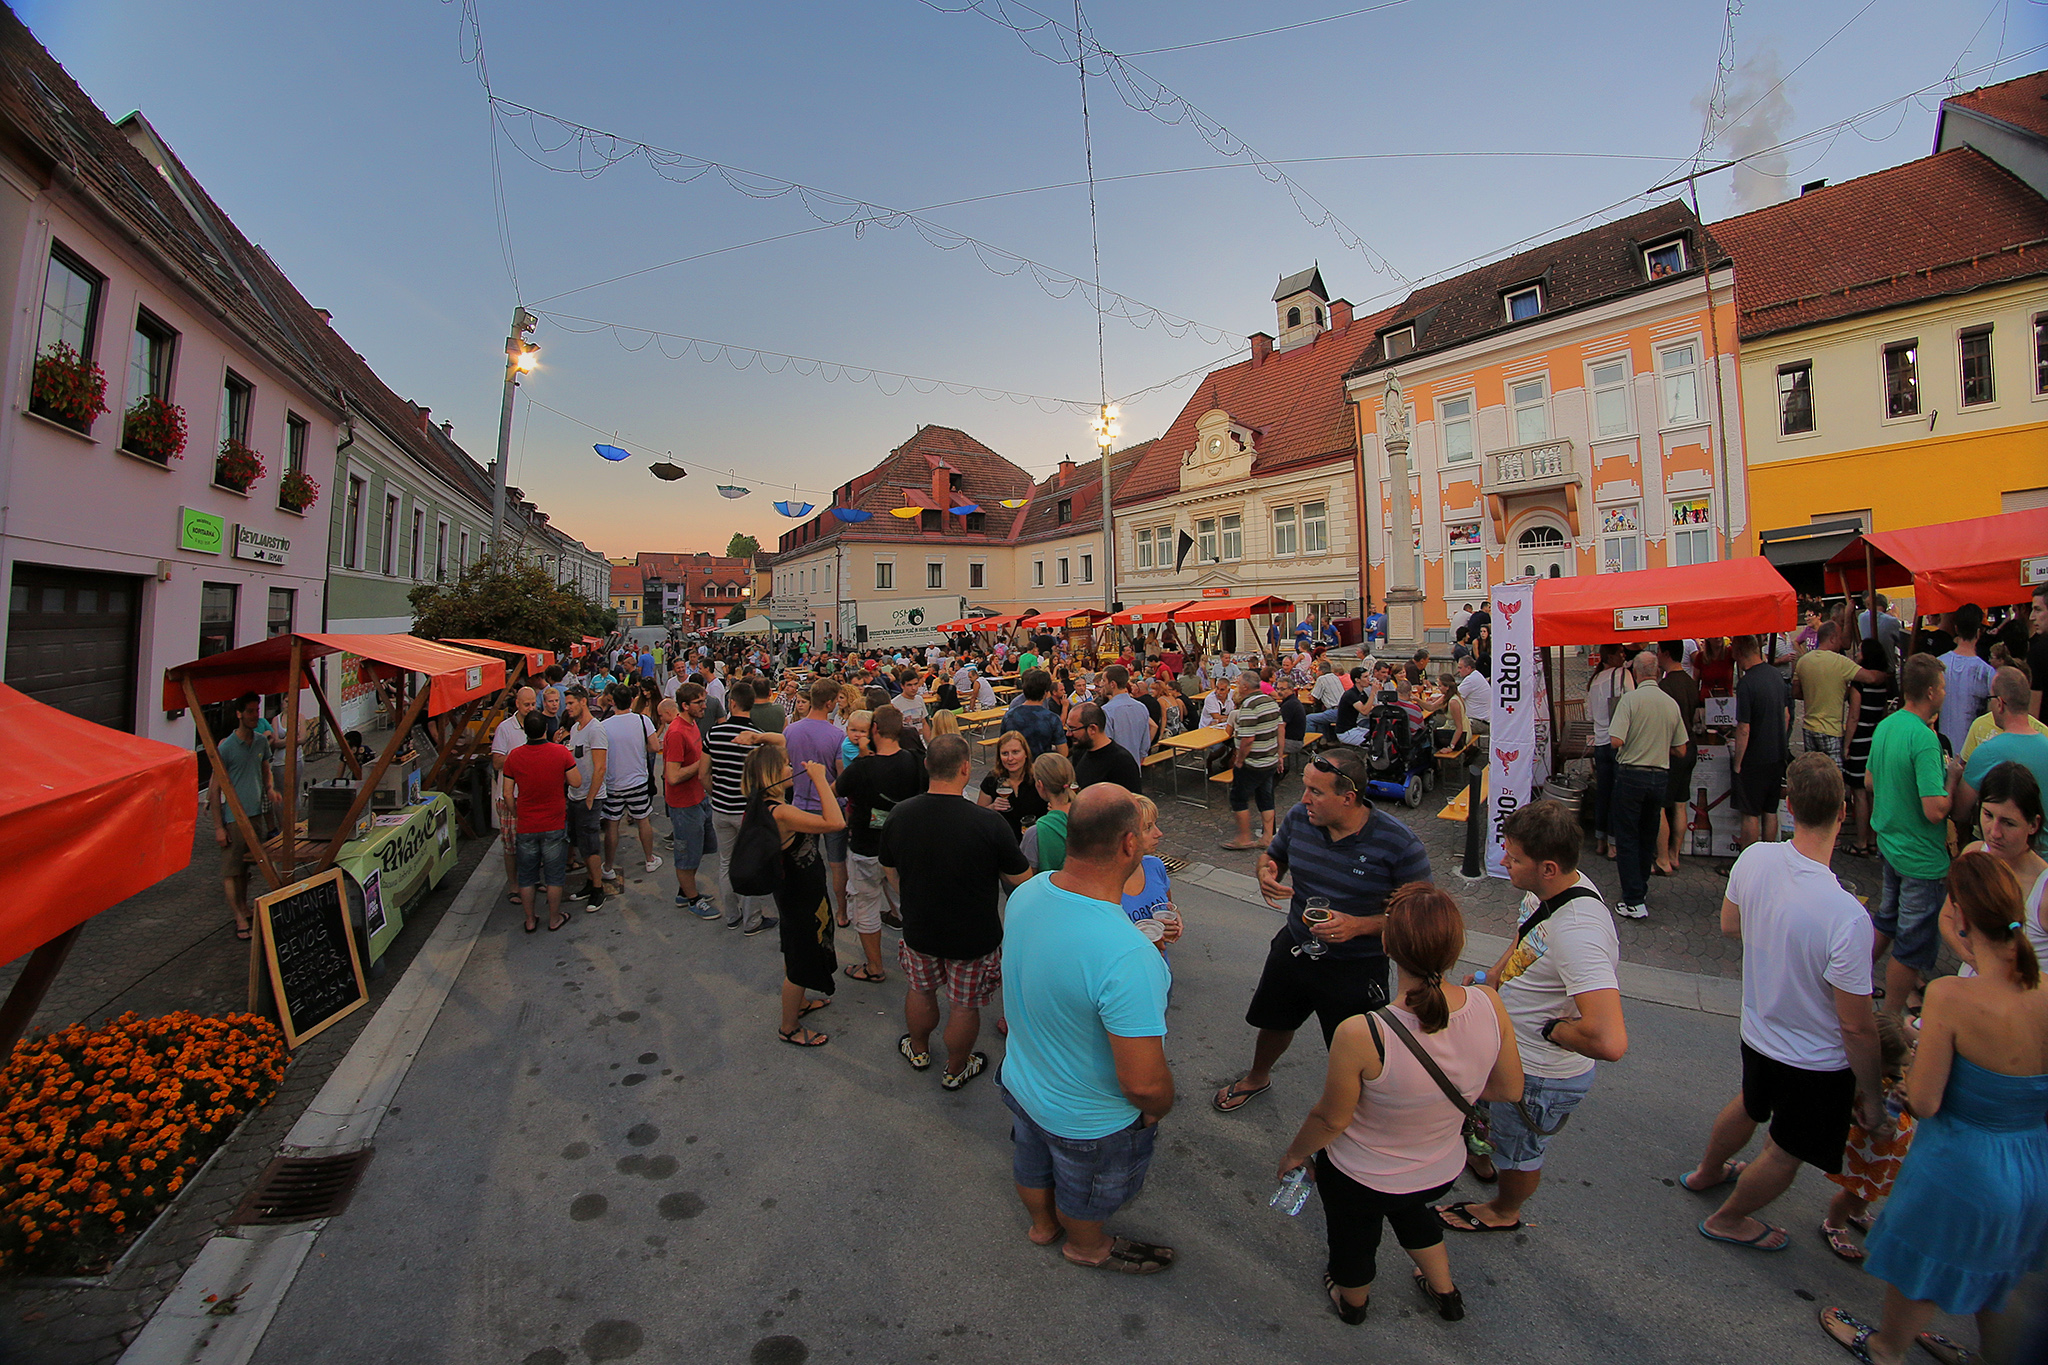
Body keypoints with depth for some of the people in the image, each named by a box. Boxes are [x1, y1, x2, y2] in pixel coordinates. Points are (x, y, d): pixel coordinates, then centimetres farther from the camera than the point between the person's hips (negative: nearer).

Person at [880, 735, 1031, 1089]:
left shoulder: (900, 815, -15)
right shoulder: (989, 823, -29)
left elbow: (892, 873, 1)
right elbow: (1021, 880, -18)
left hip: (919, 930, 4)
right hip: (974, 936, -3)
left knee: (921, 990, 28)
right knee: (965, 1006, 19)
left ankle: (918, 1050, 52)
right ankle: (956, 1070, 40)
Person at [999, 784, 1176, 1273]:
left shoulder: (1026, 893, -20)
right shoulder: (1127, 956, -44)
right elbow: (1144, 1082, -36)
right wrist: (1158, 1108, -13)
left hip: (1021, 1082, 6)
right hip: (1089, 1119, -5)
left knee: (1033, 1164, 35)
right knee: (1088, 1196, 29)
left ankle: (1043, 1225, 65)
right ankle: (1088, 1248, 60)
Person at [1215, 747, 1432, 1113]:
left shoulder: (1399, 844, -24)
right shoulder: (1298, 818, -12)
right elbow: (1273, 855, 7)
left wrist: (1358, 926, -31)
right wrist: (1266, 873, -17)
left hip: (1356, 968, -4)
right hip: (1294, 948, 5)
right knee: (1275, 1023, 27)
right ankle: (1257, 1078, 58)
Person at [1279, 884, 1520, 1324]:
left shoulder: (1360, 1036, -40)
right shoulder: (1489, 1005, -27)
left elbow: (1331, 1119, -22)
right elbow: (1509, 1089, -8)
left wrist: (1295, 1152, -1)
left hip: (1360, 1180, -3)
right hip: (1443, 1172, 4)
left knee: (1353, 1237, 31)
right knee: (1410, 1210, 39)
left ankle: (1352, 1301, 61)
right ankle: (1445, 1292, 62)